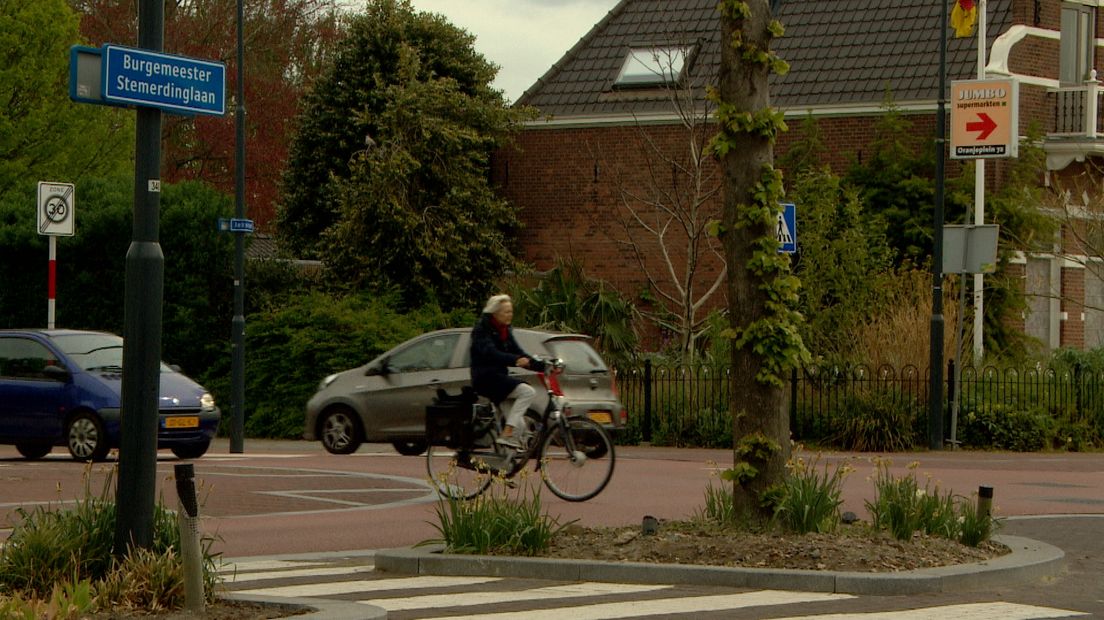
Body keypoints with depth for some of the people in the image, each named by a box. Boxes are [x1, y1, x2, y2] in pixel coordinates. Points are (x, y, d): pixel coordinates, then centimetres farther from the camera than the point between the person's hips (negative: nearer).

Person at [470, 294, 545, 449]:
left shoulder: (505, 331, 16)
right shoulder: (482, 329, -9)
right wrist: (515, 360, -42)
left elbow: (519, 353, 12)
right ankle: (507, 435, -27)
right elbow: (490, 353, -26)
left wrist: (543, 366, -2)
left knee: (519, 424, 3)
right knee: (528, 391, -24)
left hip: (499, 378, 9)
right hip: (485, 378, -9)